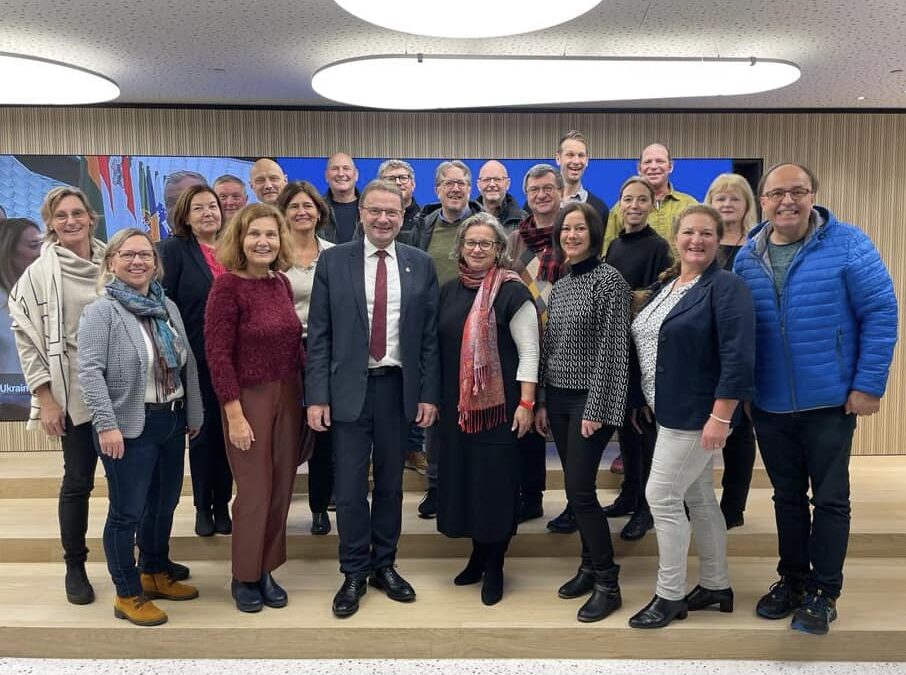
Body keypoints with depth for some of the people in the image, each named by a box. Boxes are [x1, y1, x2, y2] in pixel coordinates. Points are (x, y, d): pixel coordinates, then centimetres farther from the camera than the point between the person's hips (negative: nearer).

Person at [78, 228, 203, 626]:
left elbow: (187, 364, 13)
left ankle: (155, 574, 35)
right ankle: (128, 595, 17)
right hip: (130, 427, -7)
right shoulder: (101, 311, -9)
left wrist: (193, 414, 14)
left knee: (164, 504, 17)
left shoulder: (168, 307, 10)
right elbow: (90, 372, -16)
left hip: (171, 421, 7)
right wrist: (106, 425, -23)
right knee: (127, 511, 3)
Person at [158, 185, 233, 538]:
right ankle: (203, 507, 22)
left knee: (226, 431, 9)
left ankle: (222, 504, 23)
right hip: (197, 359, -3)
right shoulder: (174, 250, -4)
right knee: (203, 432, 7)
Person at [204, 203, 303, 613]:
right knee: (254, 492, 4)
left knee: (281, 489, 12)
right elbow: (218, 354, -15)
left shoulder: (282, 283, 5)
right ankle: (244, 577, 23)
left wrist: (303, 393, 5)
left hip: (288, 396, 6)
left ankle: (266, 570, 28)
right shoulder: (227, 286, -13)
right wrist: (235, 415, -17)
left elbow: (292, 344, 9)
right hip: (249, 398, -6)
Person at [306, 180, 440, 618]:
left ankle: (384, 566, 29)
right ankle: (354, 574, 20)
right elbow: (318, 335, -1)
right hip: (349, 388, -1)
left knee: (390, 483, 13)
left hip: (398, 386, 2)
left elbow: (430, 335, 4)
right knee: (349, 486, 3)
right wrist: (316, 396, -7)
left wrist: (429, 394, -1)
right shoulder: (333, 261, 0)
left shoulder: (421, 265, 3)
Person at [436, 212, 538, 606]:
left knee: (495, 481, 2)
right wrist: (434, 397, 13)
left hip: (498, 404, -6)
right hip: (455, 406, 6)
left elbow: (529, 351, -10)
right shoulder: (449, 291, 10)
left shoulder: (512, 292, -8)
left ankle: (494, 565, 19)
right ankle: (478, 555, 29)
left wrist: (526, 403, -15)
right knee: (463, 477, 12)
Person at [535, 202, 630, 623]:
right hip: (559, 398, 7)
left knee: (580, 489, -8)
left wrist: (595, 408, -17)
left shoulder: (609, 279, -9)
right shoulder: (559, 286, 12)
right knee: (575, 488, 12)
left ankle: (607, 584, 5)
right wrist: (542, 402, 11)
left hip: (590, 399, -7)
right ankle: (590, 566, 26)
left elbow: (612, 348, -14)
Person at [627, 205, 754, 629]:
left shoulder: (726, 287, -14)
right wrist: (645, 401, 17)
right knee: (699, 499, 16)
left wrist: (720, 416, -25)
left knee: (662, 497, -5)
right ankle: (716, 586, 30)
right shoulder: (664, 286, 12)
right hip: (672, 413, 8)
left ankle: (670, 596, 11)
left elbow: (738, 357, -21)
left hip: (698, 415, -8)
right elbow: (647, 345, 18)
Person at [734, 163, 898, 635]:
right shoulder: (746, 258, 2)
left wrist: (868, 384, -12)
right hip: (768, 405, 4)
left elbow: (880, 312, -9)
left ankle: (823, 592, 23)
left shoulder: (847, 244, -9)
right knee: (787, 497, 16)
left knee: (830, 498, 8)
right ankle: (792, 580, 33)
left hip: (830, 401, -3)